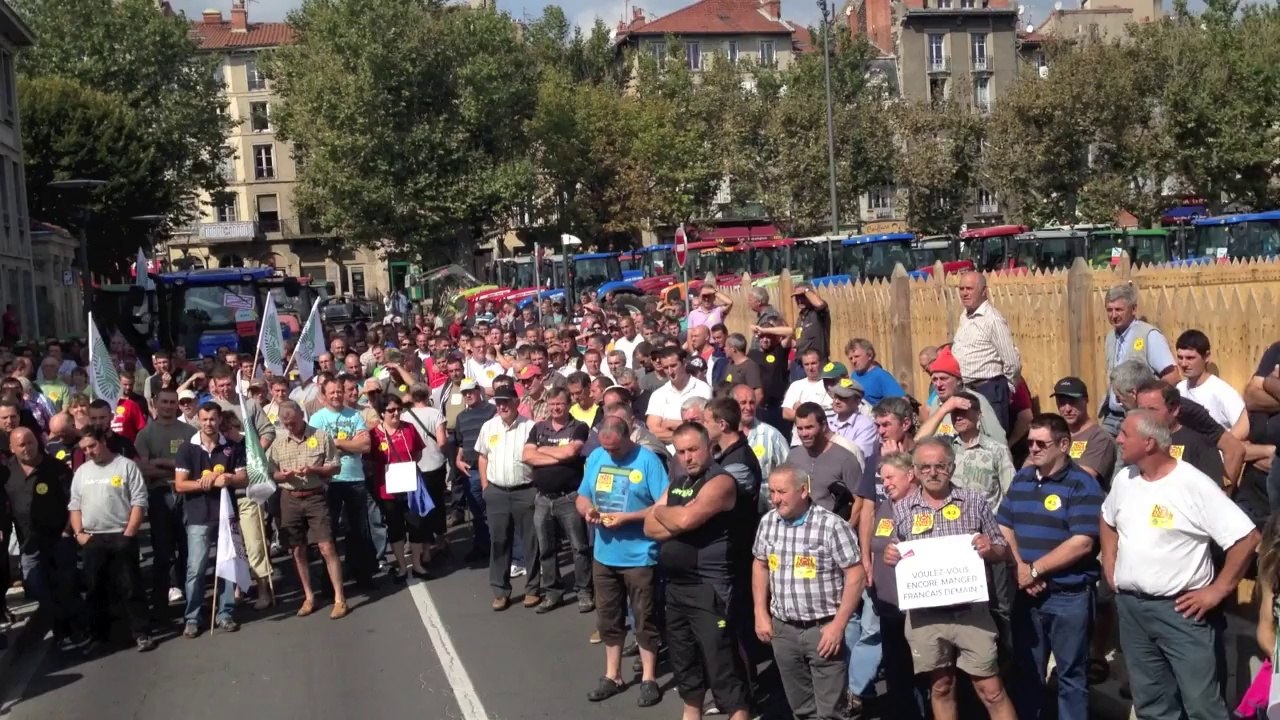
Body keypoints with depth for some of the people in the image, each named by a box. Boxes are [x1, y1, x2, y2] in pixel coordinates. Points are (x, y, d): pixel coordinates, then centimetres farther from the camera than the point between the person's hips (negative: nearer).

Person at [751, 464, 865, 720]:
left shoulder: (832, 525, -15)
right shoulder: (768, 523, 1)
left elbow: (856, 576, -13)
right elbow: (760, 565, 15)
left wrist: (838, 625, -15)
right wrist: (761, 613, 9)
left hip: (823, 628, -5)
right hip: (782, 628, 5)